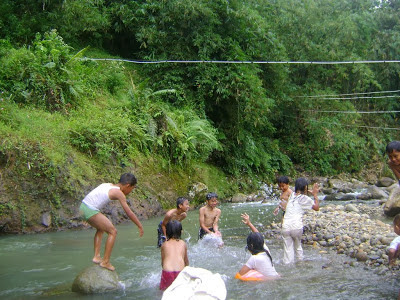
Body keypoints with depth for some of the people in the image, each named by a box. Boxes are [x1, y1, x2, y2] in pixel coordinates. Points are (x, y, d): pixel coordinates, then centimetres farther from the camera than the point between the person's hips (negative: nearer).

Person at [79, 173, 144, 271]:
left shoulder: (108, 185, 17)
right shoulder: (119, 193, -5)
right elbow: (129, 213, -2)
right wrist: (140, 226, 8)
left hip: (83, 206, 9)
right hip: (90, 210, -9)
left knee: (101, 229, 29)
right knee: (113, 232, 4)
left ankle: (96, 256, 26)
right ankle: (105, 262, 7)